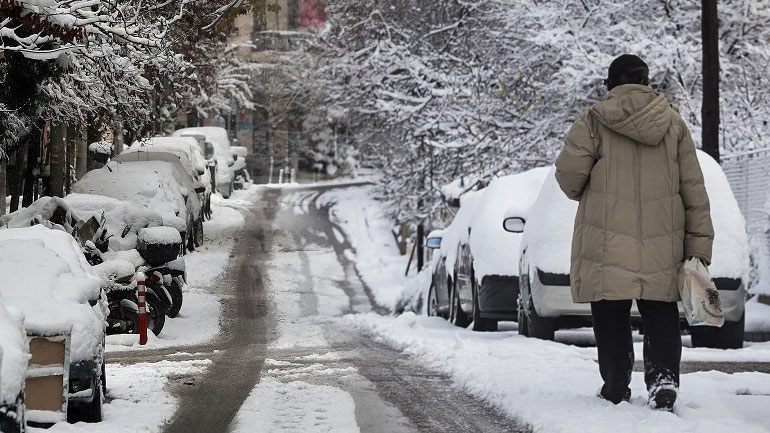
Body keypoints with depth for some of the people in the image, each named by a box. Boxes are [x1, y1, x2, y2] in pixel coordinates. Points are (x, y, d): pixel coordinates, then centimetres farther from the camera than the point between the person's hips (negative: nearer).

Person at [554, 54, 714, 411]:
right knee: (660, 316, 8)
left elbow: (568, 172, -7)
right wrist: (699, 244, 7)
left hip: (608, 241, -2)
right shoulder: (674, 124, 7)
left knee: (612, 318, 6)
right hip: (662, 245, 2)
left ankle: (616, 389, 9)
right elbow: (693, 188, 5)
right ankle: (663, 378, -11)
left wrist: (581, 193, 18)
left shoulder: (594, 121, -4)